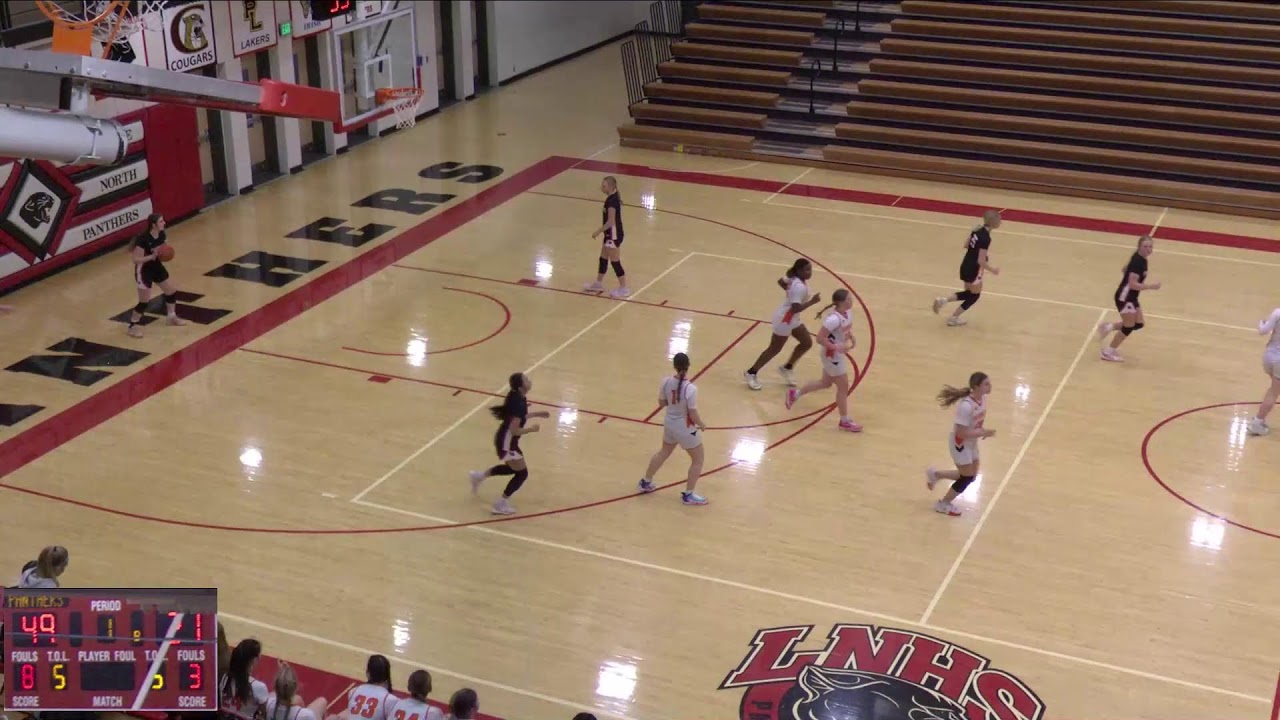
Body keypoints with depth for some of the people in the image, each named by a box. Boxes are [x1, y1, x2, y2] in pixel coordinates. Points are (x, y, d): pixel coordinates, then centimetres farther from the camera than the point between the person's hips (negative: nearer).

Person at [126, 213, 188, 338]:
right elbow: (136, 260, -26)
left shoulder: (162, 235, -8)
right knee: (144, 301, -4)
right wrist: (152, 256, -35)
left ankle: (172, 317, 40)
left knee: (172, 292, 17)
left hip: (157, 267, 8)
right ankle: (132, 326, 12)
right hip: (144, 271, -8)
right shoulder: (143, 239, -29)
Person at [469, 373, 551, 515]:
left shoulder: (516, 397, -2)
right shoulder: (518, 403, -30)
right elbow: (515, 430, -29)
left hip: (504, 439, 9)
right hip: (507, 442, -9)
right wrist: (531, 429, -14)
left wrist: (536, 414, 12)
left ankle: (480, 475, 33)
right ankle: (501, 505, 11)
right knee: (522, 473, 4)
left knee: (512, 468, 27)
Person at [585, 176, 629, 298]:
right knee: (603, 259, 20)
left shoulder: (612, 201, -24)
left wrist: (598, 232, -16)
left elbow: (610, 222, -25)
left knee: (615, 262, -1)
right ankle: (598, 284, 33)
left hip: (614, 235, -10)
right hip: (610, 234, 10)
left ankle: (623, 289, 8)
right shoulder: (612, 198, 5)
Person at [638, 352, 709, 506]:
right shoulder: (690, 389, -30)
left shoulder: (666, 382, -13)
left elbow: (661, 403, 2)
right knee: (698, 460, 16)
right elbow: (693, 415, -23)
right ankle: (688, 495, 22)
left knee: (664, 452, 31)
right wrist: (701, 424, -4)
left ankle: (646, 482, 45)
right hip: (685, 429, -6)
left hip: (669, 423, 6)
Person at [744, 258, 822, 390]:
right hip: (784, 320, -10)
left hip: (792, 319, 10)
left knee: (807, 343, 14)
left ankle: (787, 368, 28)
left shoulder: (795, 279, -2)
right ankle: (751, 373, 16)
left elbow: (781, 281, 16)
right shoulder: (800, 287, -31)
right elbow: (796, 308, -33)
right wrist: (812, 301, -31)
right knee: (774, 349, 4)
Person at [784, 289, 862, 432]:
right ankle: (845, 421, 15)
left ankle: (795, 394, 39)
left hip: (837, 354, 10)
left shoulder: (846, 313, -3)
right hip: (832, 355, -10)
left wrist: (850, 335, -1)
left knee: (826, 383, 23)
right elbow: (820, 338, -28)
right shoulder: (834, 319, -30)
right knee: (843, 386, 1)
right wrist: (837, 347, -31)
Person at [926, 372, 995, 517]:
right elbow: (961, 432, -32)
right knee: (967, 478, 3)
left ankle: (935, 474, 35)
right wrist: (983, 433, -29)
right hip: (960, 444, -8)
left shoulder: (982, 398, -9)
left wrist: (982, 431, -5)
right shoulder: (966, 406, -35)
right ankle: (943, 504, 25)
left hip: (971, 443, 8)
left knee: (970, 475, 17)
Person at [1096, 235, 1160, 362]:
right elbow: (1132, 284, -29)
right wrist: (1151, 286, -27)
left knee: (1139, 324, 13)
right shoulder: (1137, 261, -25)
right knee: (1129, 326, 1)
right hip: (1124, 297, -10)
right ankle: (1108, 352, 14)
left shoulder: (1142, 259, 5)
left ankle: (1107, 327, 22)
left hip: (1131, 297, 10)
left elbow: (1127, 270, 21)